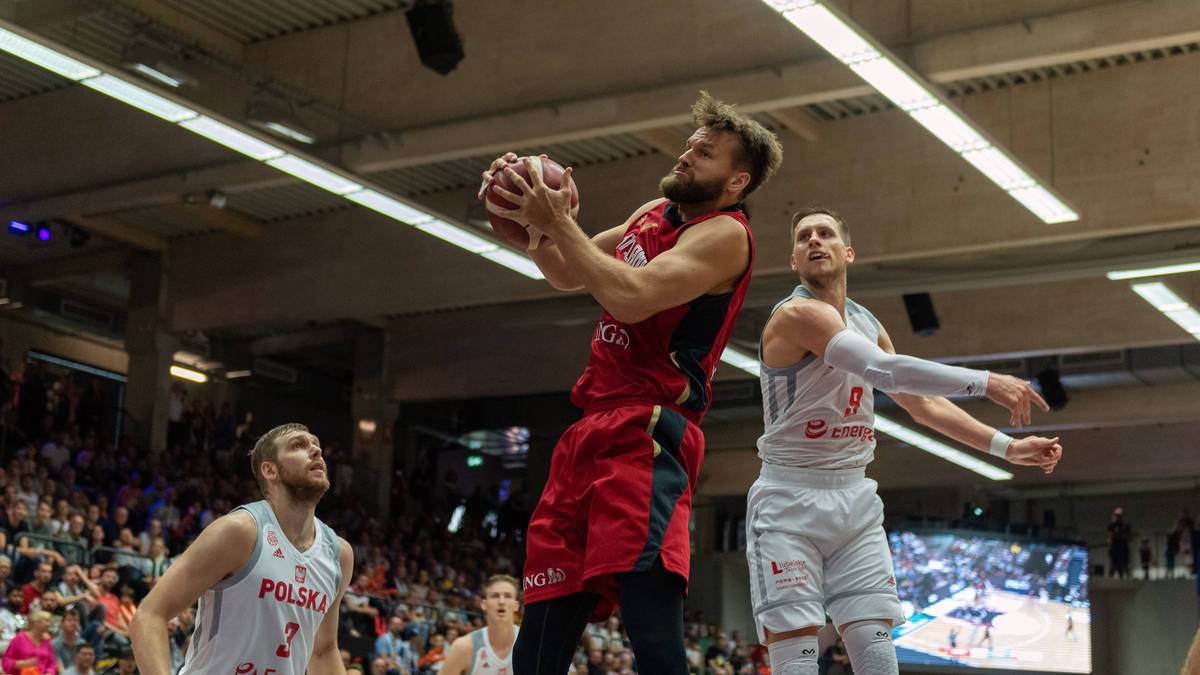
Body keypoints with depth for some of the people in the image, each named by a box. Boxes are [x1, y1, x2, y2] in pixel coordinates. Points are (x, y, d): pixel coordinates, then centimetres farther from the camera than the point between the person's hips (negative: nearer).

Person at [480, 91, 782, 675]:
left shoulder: (724, 234, -6)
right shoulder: (653, 214, 20)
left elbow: (631, 297, -21)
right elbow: (566, 276, 28)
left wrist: (558, 222, -14)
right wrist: (532, 220, 9)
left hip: (646, 435, -9)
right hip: (592, 430, 9)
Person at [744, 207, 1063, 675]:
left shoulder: (867, 324, 13)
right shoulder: (797, 314, -15)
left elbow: (923, 404, 19)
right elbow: (885, 371, -28)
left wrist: (1006, 447, 11)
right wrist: (986, 383, -28)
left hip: (855, 501, 7)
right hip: (790, 501, -7)